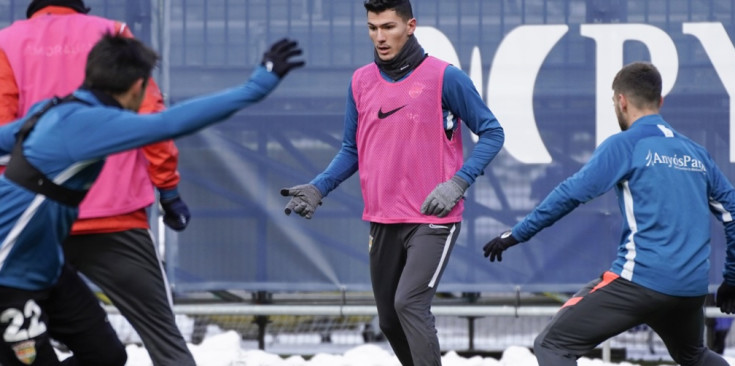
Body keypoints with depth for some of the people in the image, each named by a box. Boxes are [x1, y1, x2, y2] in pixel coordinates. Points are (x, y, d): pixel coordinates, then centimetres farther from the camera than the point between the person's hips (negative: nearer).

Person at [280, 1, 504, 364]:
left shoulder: (444, 77, -8)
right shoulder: (361, 81, 6)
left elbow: (491, 133, -4)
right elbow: (352, 150, 14)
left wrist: (457, 184, -16)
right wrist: (317, 188, -1)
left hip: (432, 220, -6)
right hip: (382, 222, 6)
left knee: (409, 304, -21)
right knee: (390, 320, 12)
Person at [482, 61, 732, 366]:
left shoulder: (625, 144, -2)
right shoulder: (695, 153, 16)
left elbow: (572, 193, -9)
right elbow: (730, 211, 18)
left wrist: (517, 234, -4)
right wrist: (730, 279, 25)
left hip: (640, 279, -7)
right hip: (692, 289, 7)